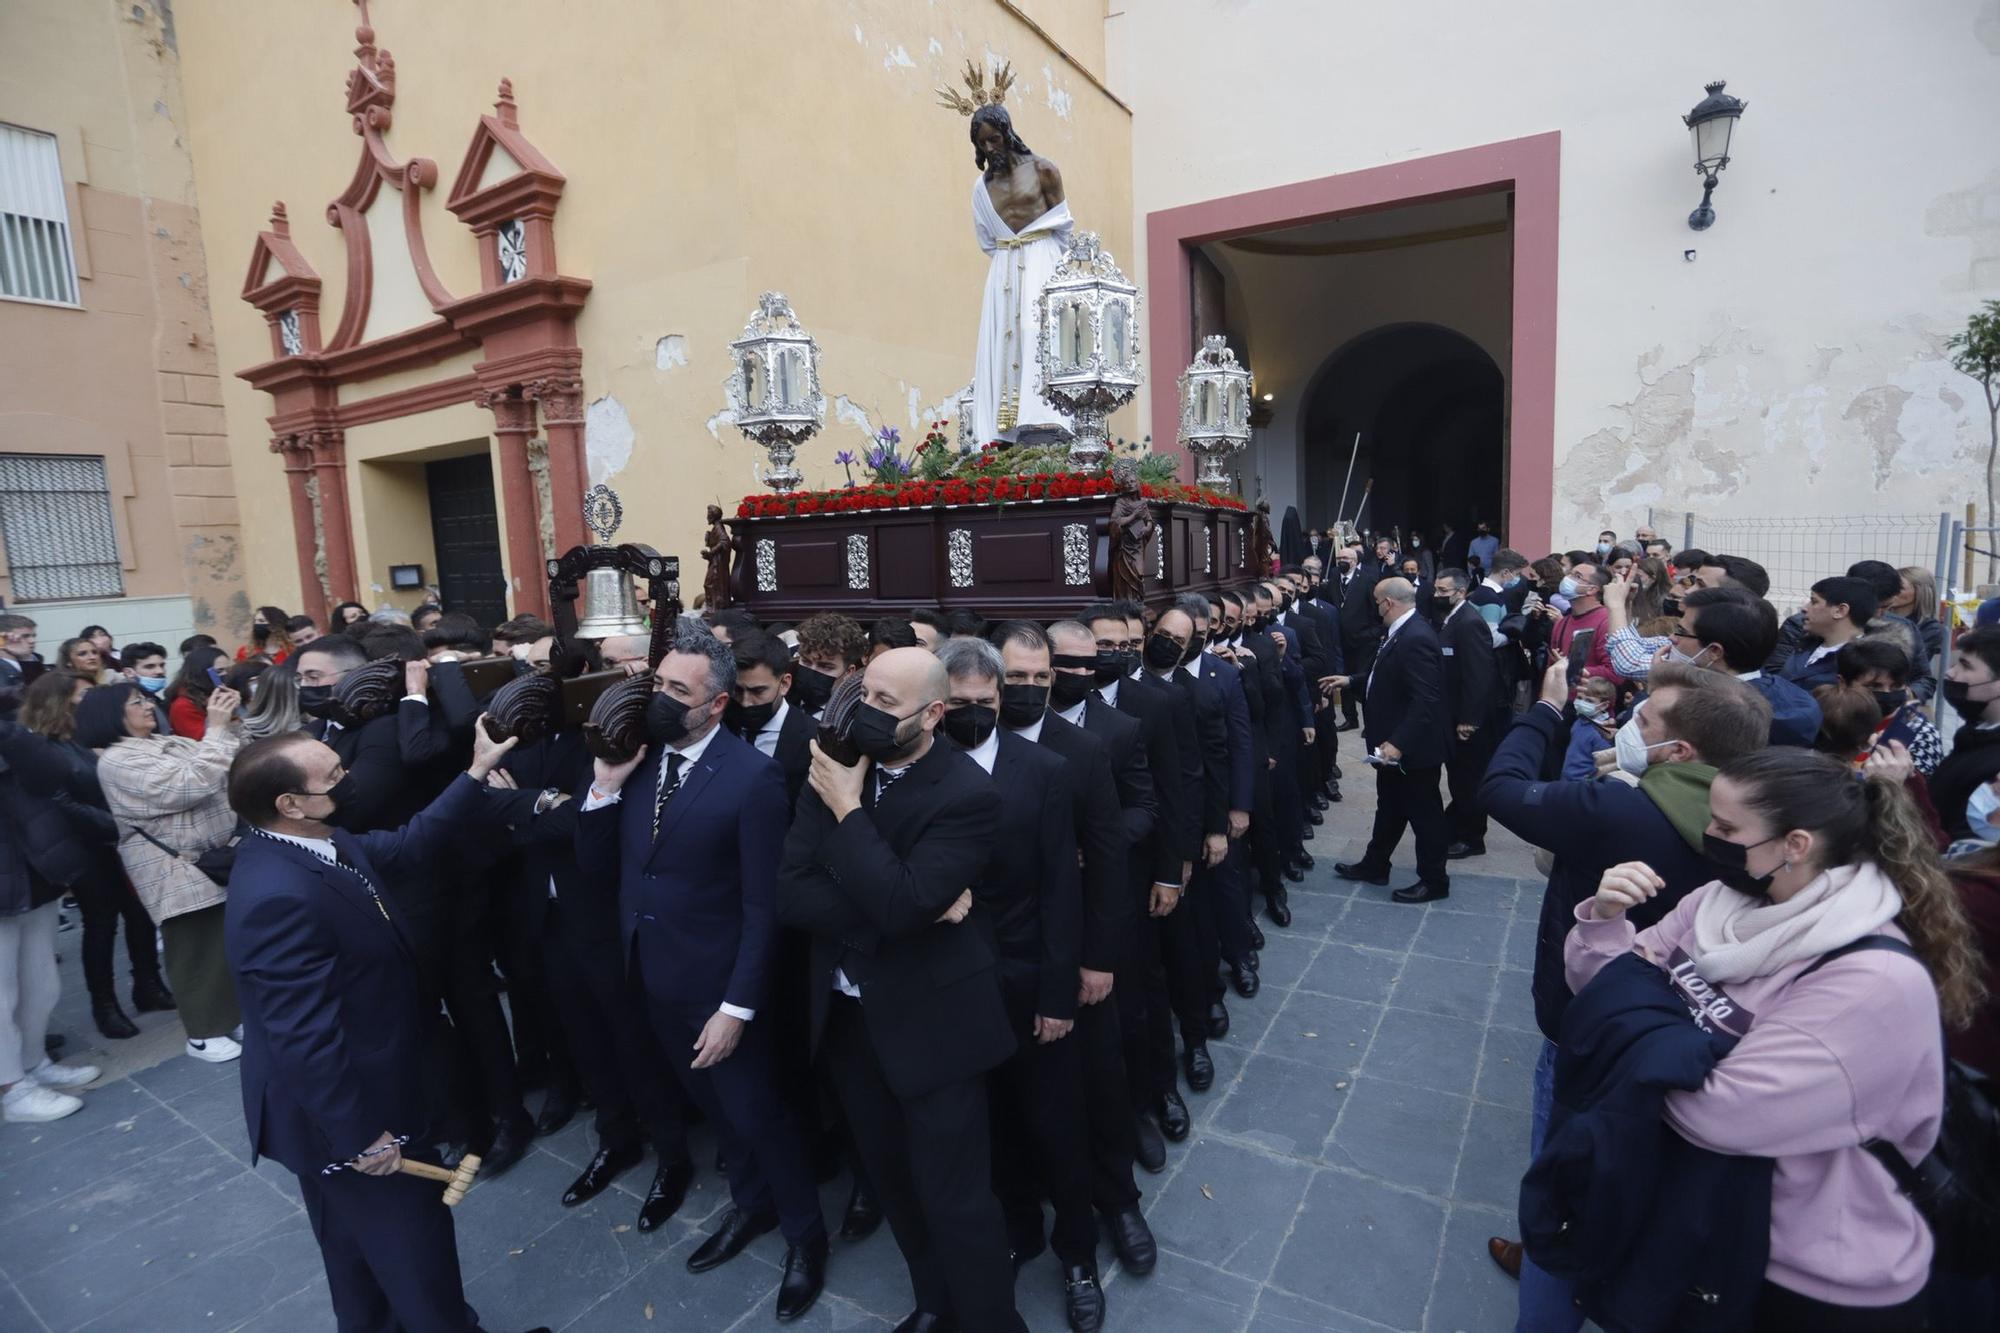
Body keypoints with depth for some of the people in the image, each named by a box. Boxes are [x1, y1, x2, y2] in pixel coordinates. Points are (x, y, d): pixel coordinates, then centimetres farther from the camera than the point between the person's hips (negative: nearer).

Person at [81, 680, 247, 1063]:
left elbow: (230, 766, 12)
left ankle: (230, 1013, 28)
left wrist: (230, 724, -3)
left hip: (214, 857, 8)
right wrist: (216, 729, -22)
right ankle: (203, 1033, 16)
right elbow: (190, 786, -25)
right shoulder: (117, 761, -13)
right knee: (195, 948, 3)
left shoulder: (169, 743, 12)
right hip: (178, 871, -7)